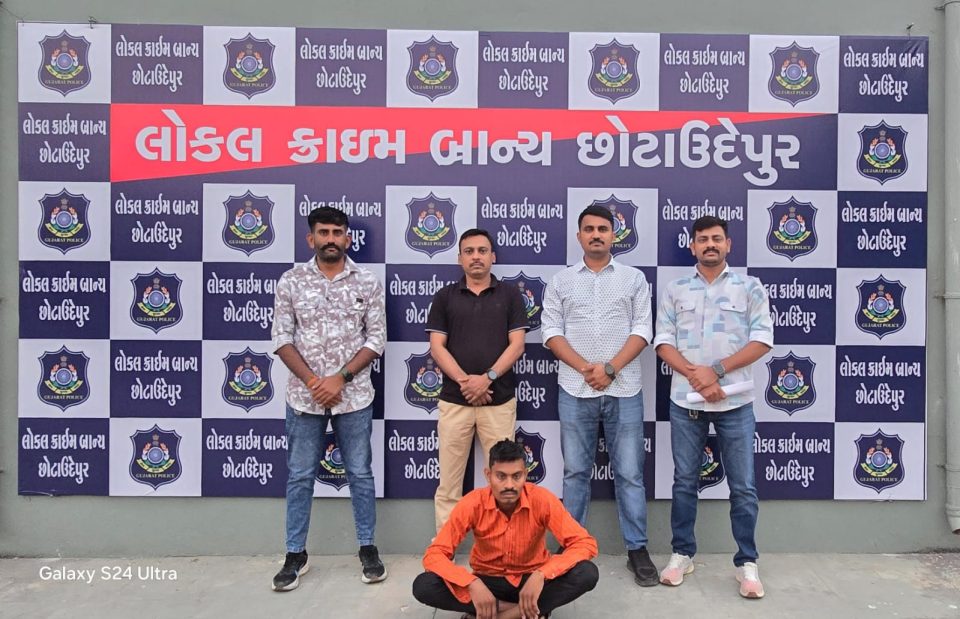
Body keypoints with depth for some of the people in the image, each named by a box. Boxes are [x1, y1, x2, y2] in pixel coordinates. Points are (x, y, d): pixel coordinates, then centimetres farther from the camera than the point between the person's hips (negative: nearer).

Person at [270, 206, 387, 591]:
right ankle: (295, 554, 23)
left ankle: (367, 548, 24)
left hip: (354, 396, 0)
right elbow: (282, 339, -1)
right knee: (300, 476, 9)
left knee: (360, 474, 9)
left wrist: (340, 378, -12)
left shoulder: (367, 282, 0)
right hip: (304, 396, 1)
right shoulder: (291, 282, 1)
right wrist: (312, 381, -12)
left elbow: (376, 339, -3)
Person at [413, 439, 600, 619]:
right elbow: (433, 555, -19)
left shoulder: (542, 500, -20)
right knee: (424, 586, -27)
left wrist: (541, 575, -36)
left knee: (587, 573, -30)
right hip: (488, 582, 1)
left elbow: (586, 543, -22)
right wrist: (472, 584, -36)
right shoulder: (472, 504, -19)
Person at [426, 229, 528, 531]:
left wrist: (488, 377, -15)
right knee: (448, 480, 6)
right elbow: (437, 347, 1)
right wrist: (464, 380, -12)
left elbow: (516, 344, -1)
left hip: (500, 399, 0)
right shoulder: (445, 296, 7)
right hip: (453, 399, 1)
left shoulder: (510, 295, 6)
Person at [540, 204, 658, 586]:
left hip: (624, 391, 0)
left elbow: (642, 330, 1)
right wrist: (586, 368, -11)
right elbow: (551, 332, 1)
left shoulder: (634, 278, 8)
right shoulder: (560, 282, 9)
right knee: (575, 472, 8)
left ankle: (637, 549, 16)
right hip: (575, 391, 1)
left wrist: (610, 368, -12)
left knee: (629, 473, 5)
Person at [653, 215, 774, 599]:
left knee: (743, 487, 5)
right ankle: (682, 553, 24)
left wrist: (717, 371, -14)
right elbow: (663, 342, 2)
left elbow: (762, 340, -4)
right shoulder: (674, 291, 8)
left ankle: (746, 562, 19)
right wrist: (694, 375, -14)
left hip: (735, 402, -1)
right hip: (685, 400, 1)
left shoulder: (749, 288, 4)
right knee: (684, 482, 10)